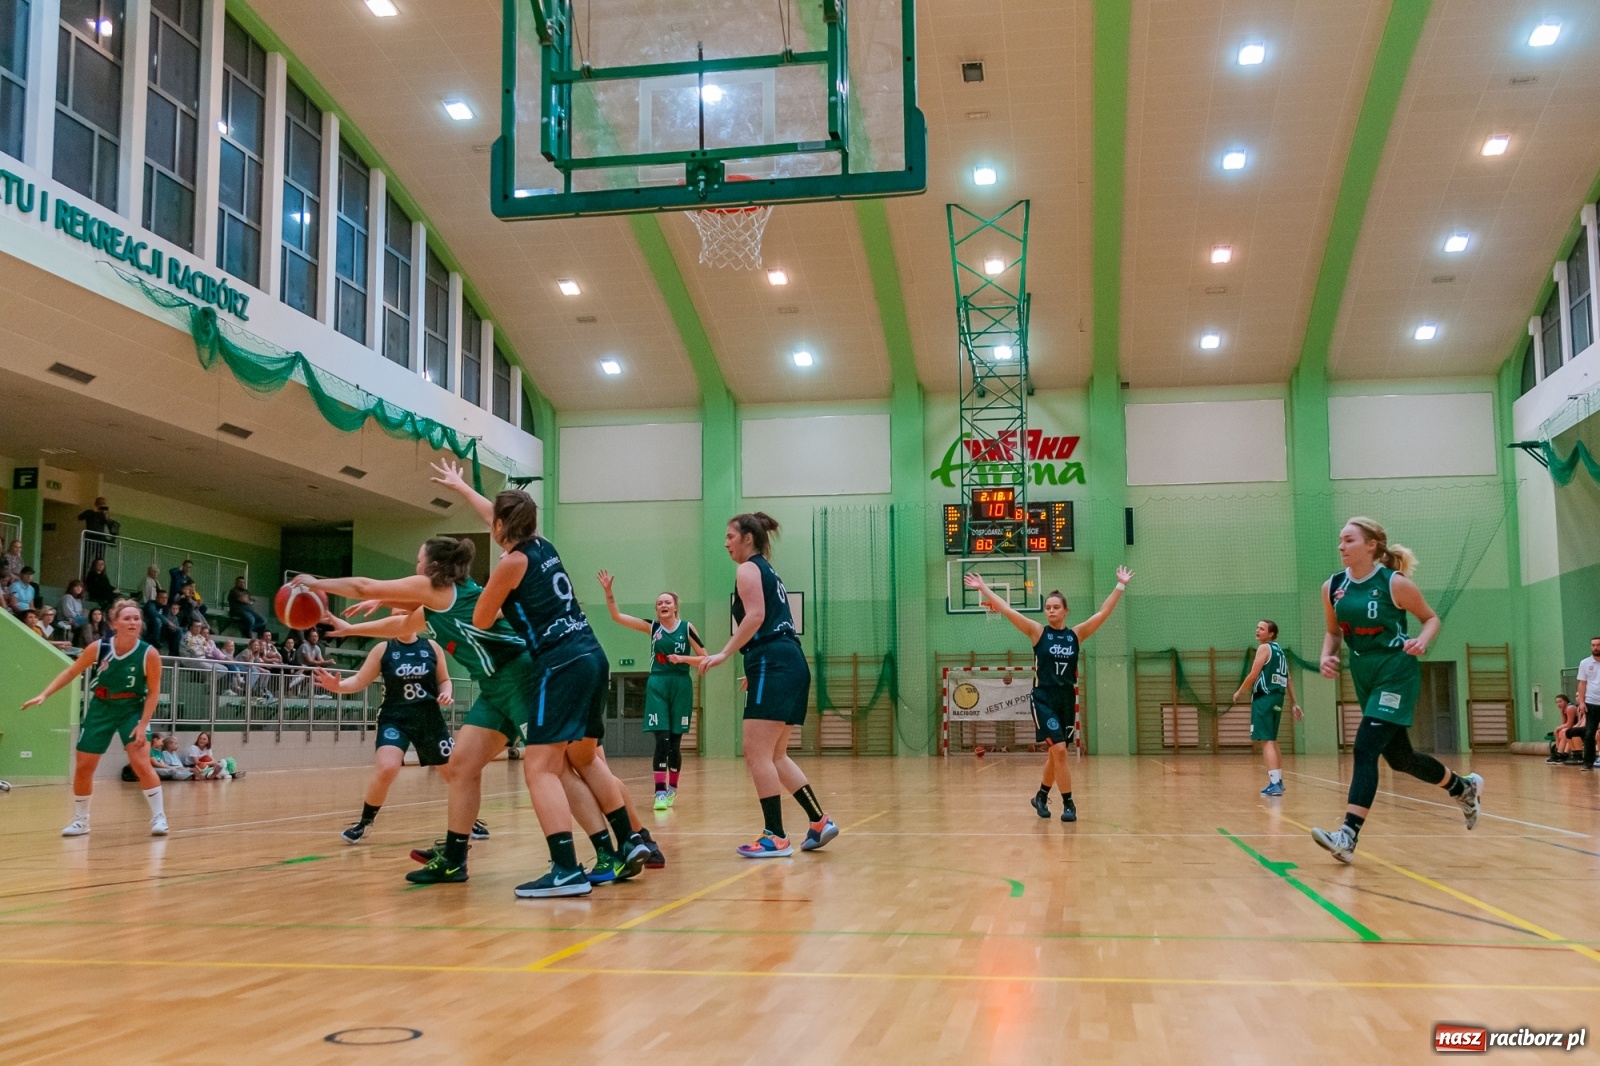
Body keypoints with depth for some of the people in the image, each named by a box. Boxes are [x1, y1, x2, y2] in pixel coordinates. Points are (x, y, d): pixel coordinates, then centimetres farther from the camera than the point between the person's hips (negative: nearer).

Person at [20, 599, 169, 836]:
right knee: (83, 767, 5)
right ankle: (80, 820, 24)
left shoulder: (149, 654, -20)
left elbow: (153, 691, -13)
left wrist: (143, 724, -18)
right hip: (101, 708, 3)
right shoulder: (99, 648, -16)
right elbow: (71, 672, -2)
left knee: (141, 764, -18)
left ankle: (159, 817, -5)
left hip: (132, 710, -3)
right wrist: (44, 695, -9)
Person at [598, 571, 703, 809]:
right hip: (657, 685, 0)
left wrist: (682, 658, -14)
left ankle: (672, 787, 25)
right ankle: (660, 791, -10)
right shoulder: (652, 627, 2)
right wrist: (608, 591, -13)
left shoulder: (686, 627, -2)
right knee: (661, 740, -11)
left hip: (681, 686, 0)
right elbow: (616, 616, -2)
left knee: (675, 741, 7)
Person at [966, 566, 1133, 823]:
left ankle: (1041, 796, 32)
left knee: (1056, 753, 12)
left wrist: (1120, 586, -8)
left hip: (1067, 700, 3)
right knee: (1058, 749, -15)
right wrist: (983, 588, -12)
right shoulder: (1038, 632, -3)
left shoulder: (1076, 634, 3)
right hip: (1043, 699, -3)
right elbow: (1008, 611, -8)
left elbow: (1103, 613, -2)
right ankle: (1068, 803, -5)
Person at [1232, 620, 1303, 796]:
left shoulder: (1264, 648, -7)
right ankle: (1278, 780, 25)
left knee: (1266, 740, -11)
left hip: (1264, 698, -9)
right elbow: (1288, 679, 20)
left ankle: (1274, 784, -19)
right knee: (1272, 740, 19)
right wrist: (1293, 703, 21)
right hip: (1277, 697, 9)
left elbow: (1253, 675, -13)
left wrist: (1239, 693, -1)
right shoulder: (1280, 650, 19)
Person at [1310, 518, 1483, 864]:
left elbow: (1431, 618, 0)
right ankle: (1464, 787, 43)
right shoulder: (1332, 587, 1)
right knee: (1398, 757, 16)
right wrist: (1327, 656, -5)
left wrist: (1422, 640, -20)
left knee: (1366, 748, -18)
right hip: (1364, 676, 7)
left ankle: (1348, 836, -22)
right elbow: (1333, 631, 15)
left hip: (1396, 673, -7)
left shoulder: (1395, 583, -13)